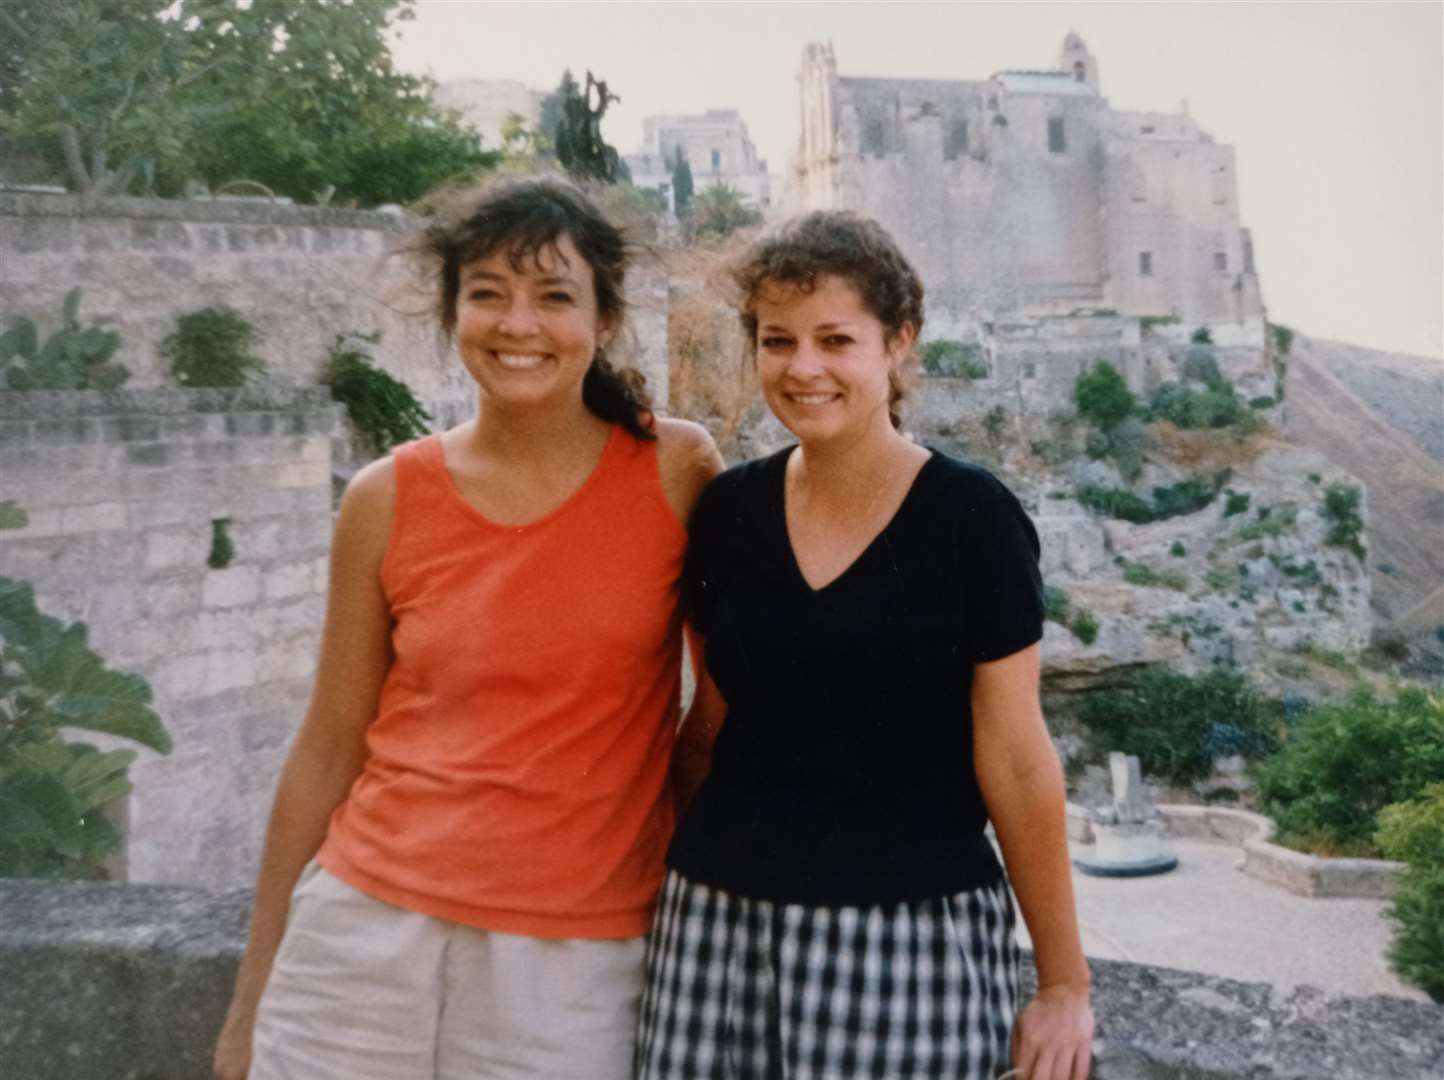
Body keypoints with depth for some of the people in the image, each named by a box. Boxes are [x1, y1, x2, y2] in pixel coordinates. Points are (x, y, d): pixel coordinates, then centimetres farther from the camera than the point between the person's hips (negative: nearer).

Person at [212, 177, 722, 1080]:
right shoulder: (388, 500, -2)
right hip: (373, 929, 1)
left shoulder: (678, 472, -6)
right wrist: (253, 993, 8)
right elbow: (329, 748, 4)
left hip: (575, 964, -1)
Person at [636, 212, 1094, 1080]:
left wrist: (1065, 979, -3)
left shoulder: (971, 518, -9)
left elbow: (1015, 762, -7)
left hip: (912, 931, -3)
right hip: (720, 923, 4)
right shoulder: (728, 511, 2)